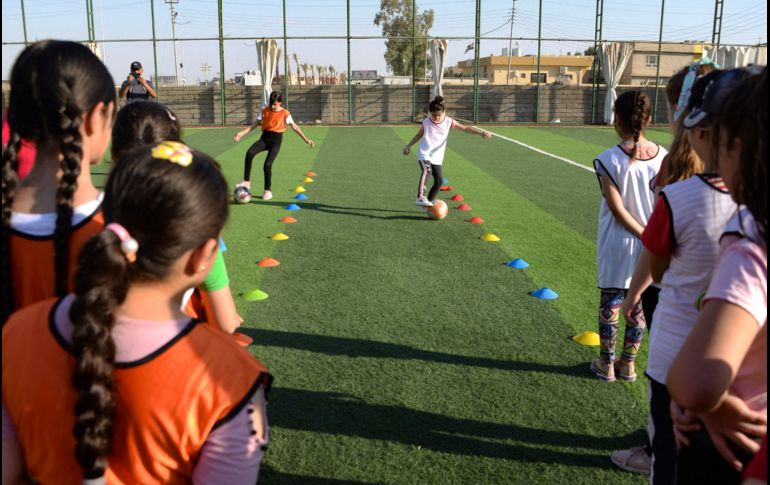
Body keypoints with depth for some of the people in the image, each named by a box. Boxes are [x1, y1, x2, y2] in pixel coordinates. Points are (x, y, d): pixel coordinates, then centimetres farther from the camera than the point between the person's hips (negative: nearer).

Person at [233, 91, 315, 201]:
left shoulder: (285, 113, -3)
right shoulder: (265, 111, 6)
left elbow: (294, 127, 2)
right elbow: (256, 124, 10)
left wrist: (306, 139, -1)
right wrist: (242, 133, 2)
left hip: (276, 139, -3)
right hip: (265, 137, 3)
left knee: (267, 165, -15)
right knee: (249, 153, -25)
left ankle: (268, 190, 6)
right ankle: (247, 182, -19)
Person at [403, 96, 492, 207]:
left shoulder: (449, 122, -5)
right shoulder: (426, 122, -5)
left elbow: (465, 128, -10)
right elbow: (419, 135, 13)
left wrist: (481, 132, -21)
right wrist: (408, 145, 21)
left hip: (437, 157, 3)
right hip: (424, 154, -3)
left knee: (439, 180, -2)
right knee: (426, 170, -31)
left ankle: (428, 203, 16)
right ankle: (420, 197, -39)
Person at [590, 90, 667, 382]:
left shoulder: (608, 160, -15)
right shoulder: (662, 157, -6)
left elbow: (618, 209, -15)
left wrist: (645, 236, -8)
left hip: (617, 245, -3)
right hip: (651, 248, 3)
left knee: (610, 303, 11)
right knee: (640, 305, 15)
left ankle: (606, 364, 23)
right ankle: (628, 364, 28)